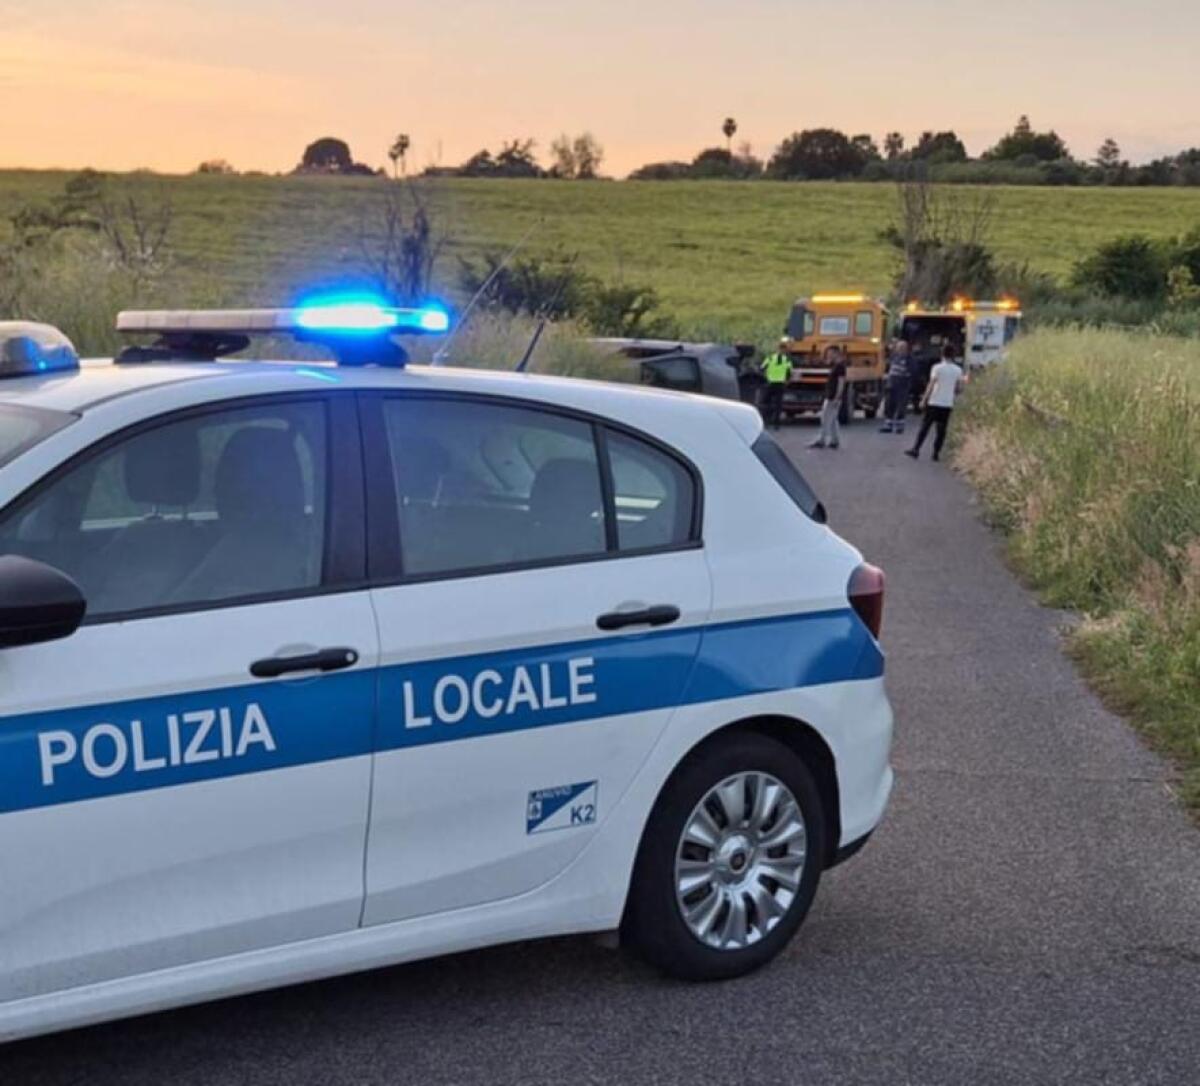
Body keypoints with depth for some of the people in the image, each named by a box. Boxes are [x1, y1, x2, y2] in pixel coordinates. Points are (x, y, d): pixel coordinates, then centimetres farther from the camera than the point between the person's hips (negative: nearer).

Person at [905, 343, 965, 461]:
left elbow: (931, 386, -12)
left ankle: (916, 450, -2)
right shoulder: (958, 370, 3)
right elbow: (959, 389, 5)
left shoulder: (937, 368, -7)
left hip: (934, 403, -3)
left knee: (925, 426, 2)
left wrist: (924, 400, -6)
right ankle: (936, 452, 5)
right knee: (941, 429, 8)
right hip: (948, 404, 3)